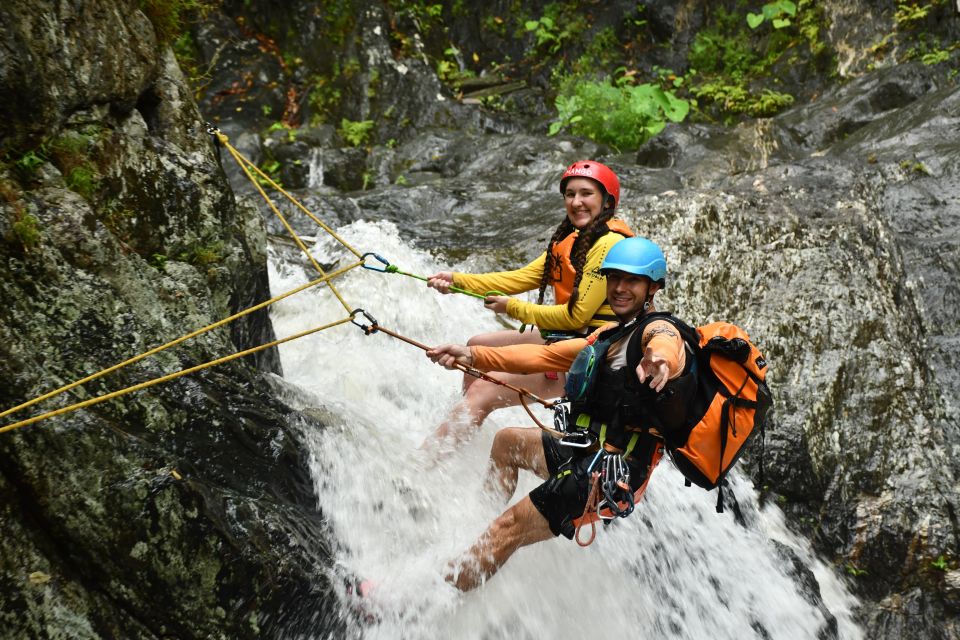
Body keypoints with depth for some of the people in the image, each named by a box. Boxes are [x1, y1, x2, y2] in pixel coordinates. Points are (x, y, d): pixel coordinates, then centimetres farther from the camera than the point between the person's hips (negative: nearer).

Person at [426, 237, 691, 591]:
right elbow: (545, 355, 17)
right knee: (505, 441, 26)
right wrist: (473, 355, 6)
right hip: (587, 454, 10)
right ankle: (483, 525, 26)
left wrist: (659, 360, -61)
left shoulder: (658, 330, -9)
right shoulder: (609, 335, 20)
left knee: (509, 529, -17)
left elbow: (664, 347, -35)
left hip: (611, 473, -10)